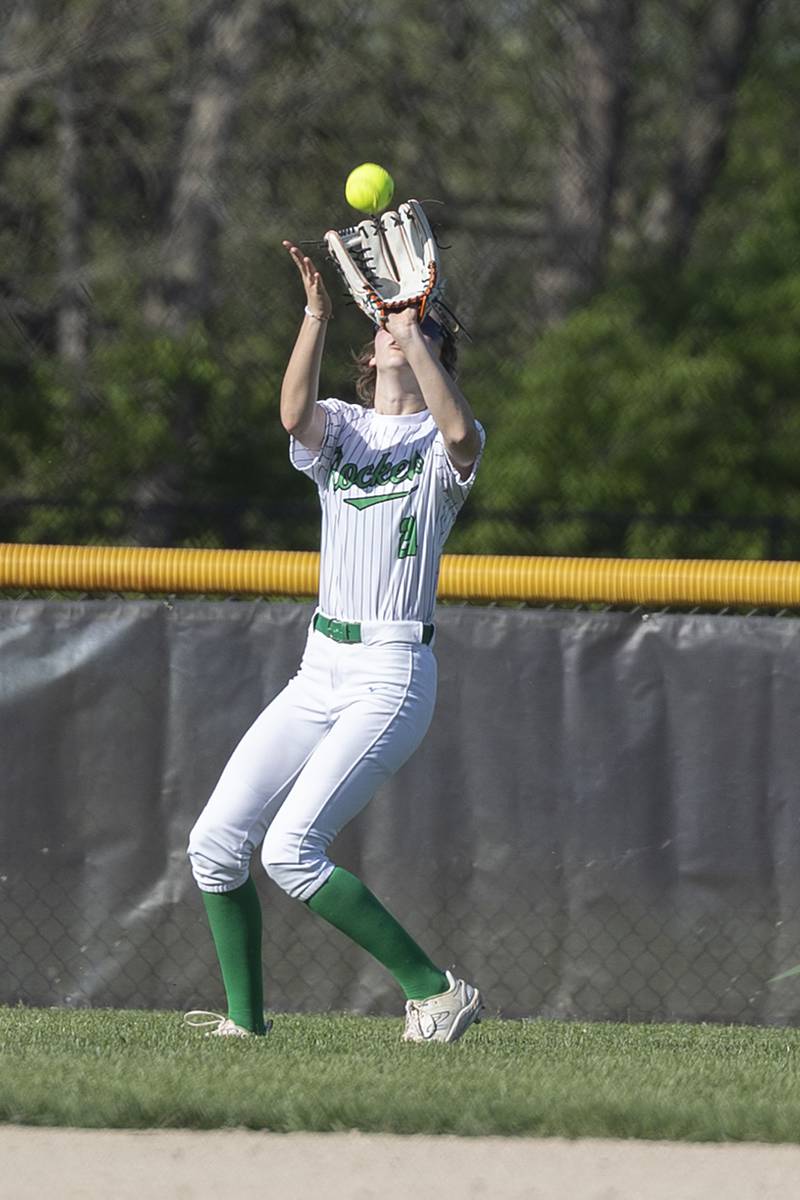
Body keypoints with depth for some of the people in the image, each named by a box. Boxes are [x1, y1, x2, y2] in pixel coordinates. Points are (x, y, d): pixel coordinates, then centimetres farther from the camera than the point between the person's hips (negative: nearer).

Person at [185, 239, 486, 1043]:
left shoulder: (442, 443, -1)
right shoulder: (340, 429, 10)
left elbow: (461, 433, -27)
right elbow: (294, 413, -14)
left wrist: (415, 335, -29)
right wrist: (316, 315, -26)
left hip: (393, 679, -6)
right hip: (320, 671, 6)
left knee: (291, 851, -20)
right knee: (215, 844, -1)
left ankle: (434, 990, -12)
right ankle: (247, 1018, 13)